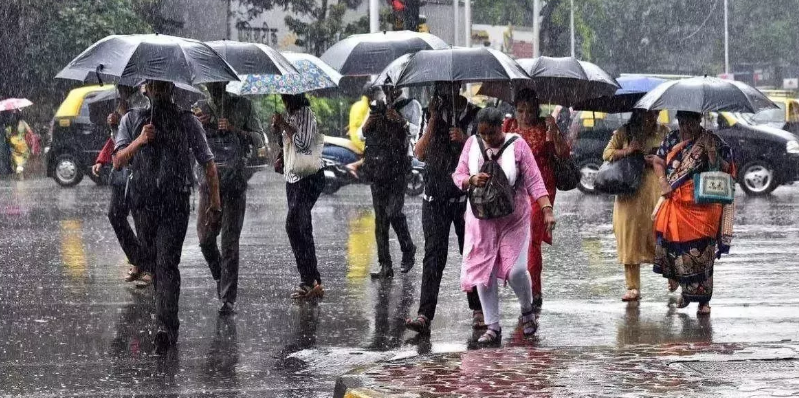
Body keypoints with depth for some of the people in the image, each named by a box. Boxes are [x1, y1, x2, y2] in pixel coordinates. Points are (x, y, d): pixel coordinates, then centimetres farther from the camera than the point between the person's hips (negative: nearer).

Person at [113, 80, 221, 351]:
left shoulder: (188, 122, 7)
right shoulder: (132, 120, 10)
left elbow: (208, 163, 9)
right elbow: (118, 161, -1)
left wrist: (215, 203, 4)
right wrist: (139, 141, -18)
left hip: (176, 202, -2)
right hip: (143, 202, 2)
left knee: (167, 263, -7)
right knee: (150, 259, 3)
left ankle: (166, 326, -11)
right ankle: (168, 317, 14)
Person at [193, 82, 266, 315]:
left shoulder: (242, 106, 4)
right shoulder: (200, 108, 7)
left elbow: (259, 140, 3)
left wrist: (235, 130, -14)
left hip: (235, 181, -2)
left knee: (230, 240, -6)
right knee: (205, 237, -1)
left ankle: (229, 299, -5)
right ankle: (220, 277, 28)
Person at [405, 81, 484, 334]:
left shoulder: (474, 115, 4)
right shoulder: (433, 117, 11)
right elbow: (420, 154, 1)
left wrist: (464, 140, -15)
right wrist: (433, 122, -6)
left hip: (466, 197, -1)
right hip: (435, 197, 1)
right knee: (433, 255, -6)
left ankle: (478, 311, 19)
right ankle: (424, 315, -14)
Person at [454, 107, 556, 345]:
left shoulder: (517, 145, -8)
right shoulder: (472, 145, 1)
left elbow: (534, 181, -10)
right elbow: (458, 176, 6)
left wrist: (547, 210, -21)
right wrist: (472, 180, -17)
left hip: (514, 219, -3)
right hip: (482, 219, 3)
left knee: (515, 269, -13)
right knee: (483, 272, 0)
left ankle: (527, 310, 17)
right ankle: (493, 327, 10)